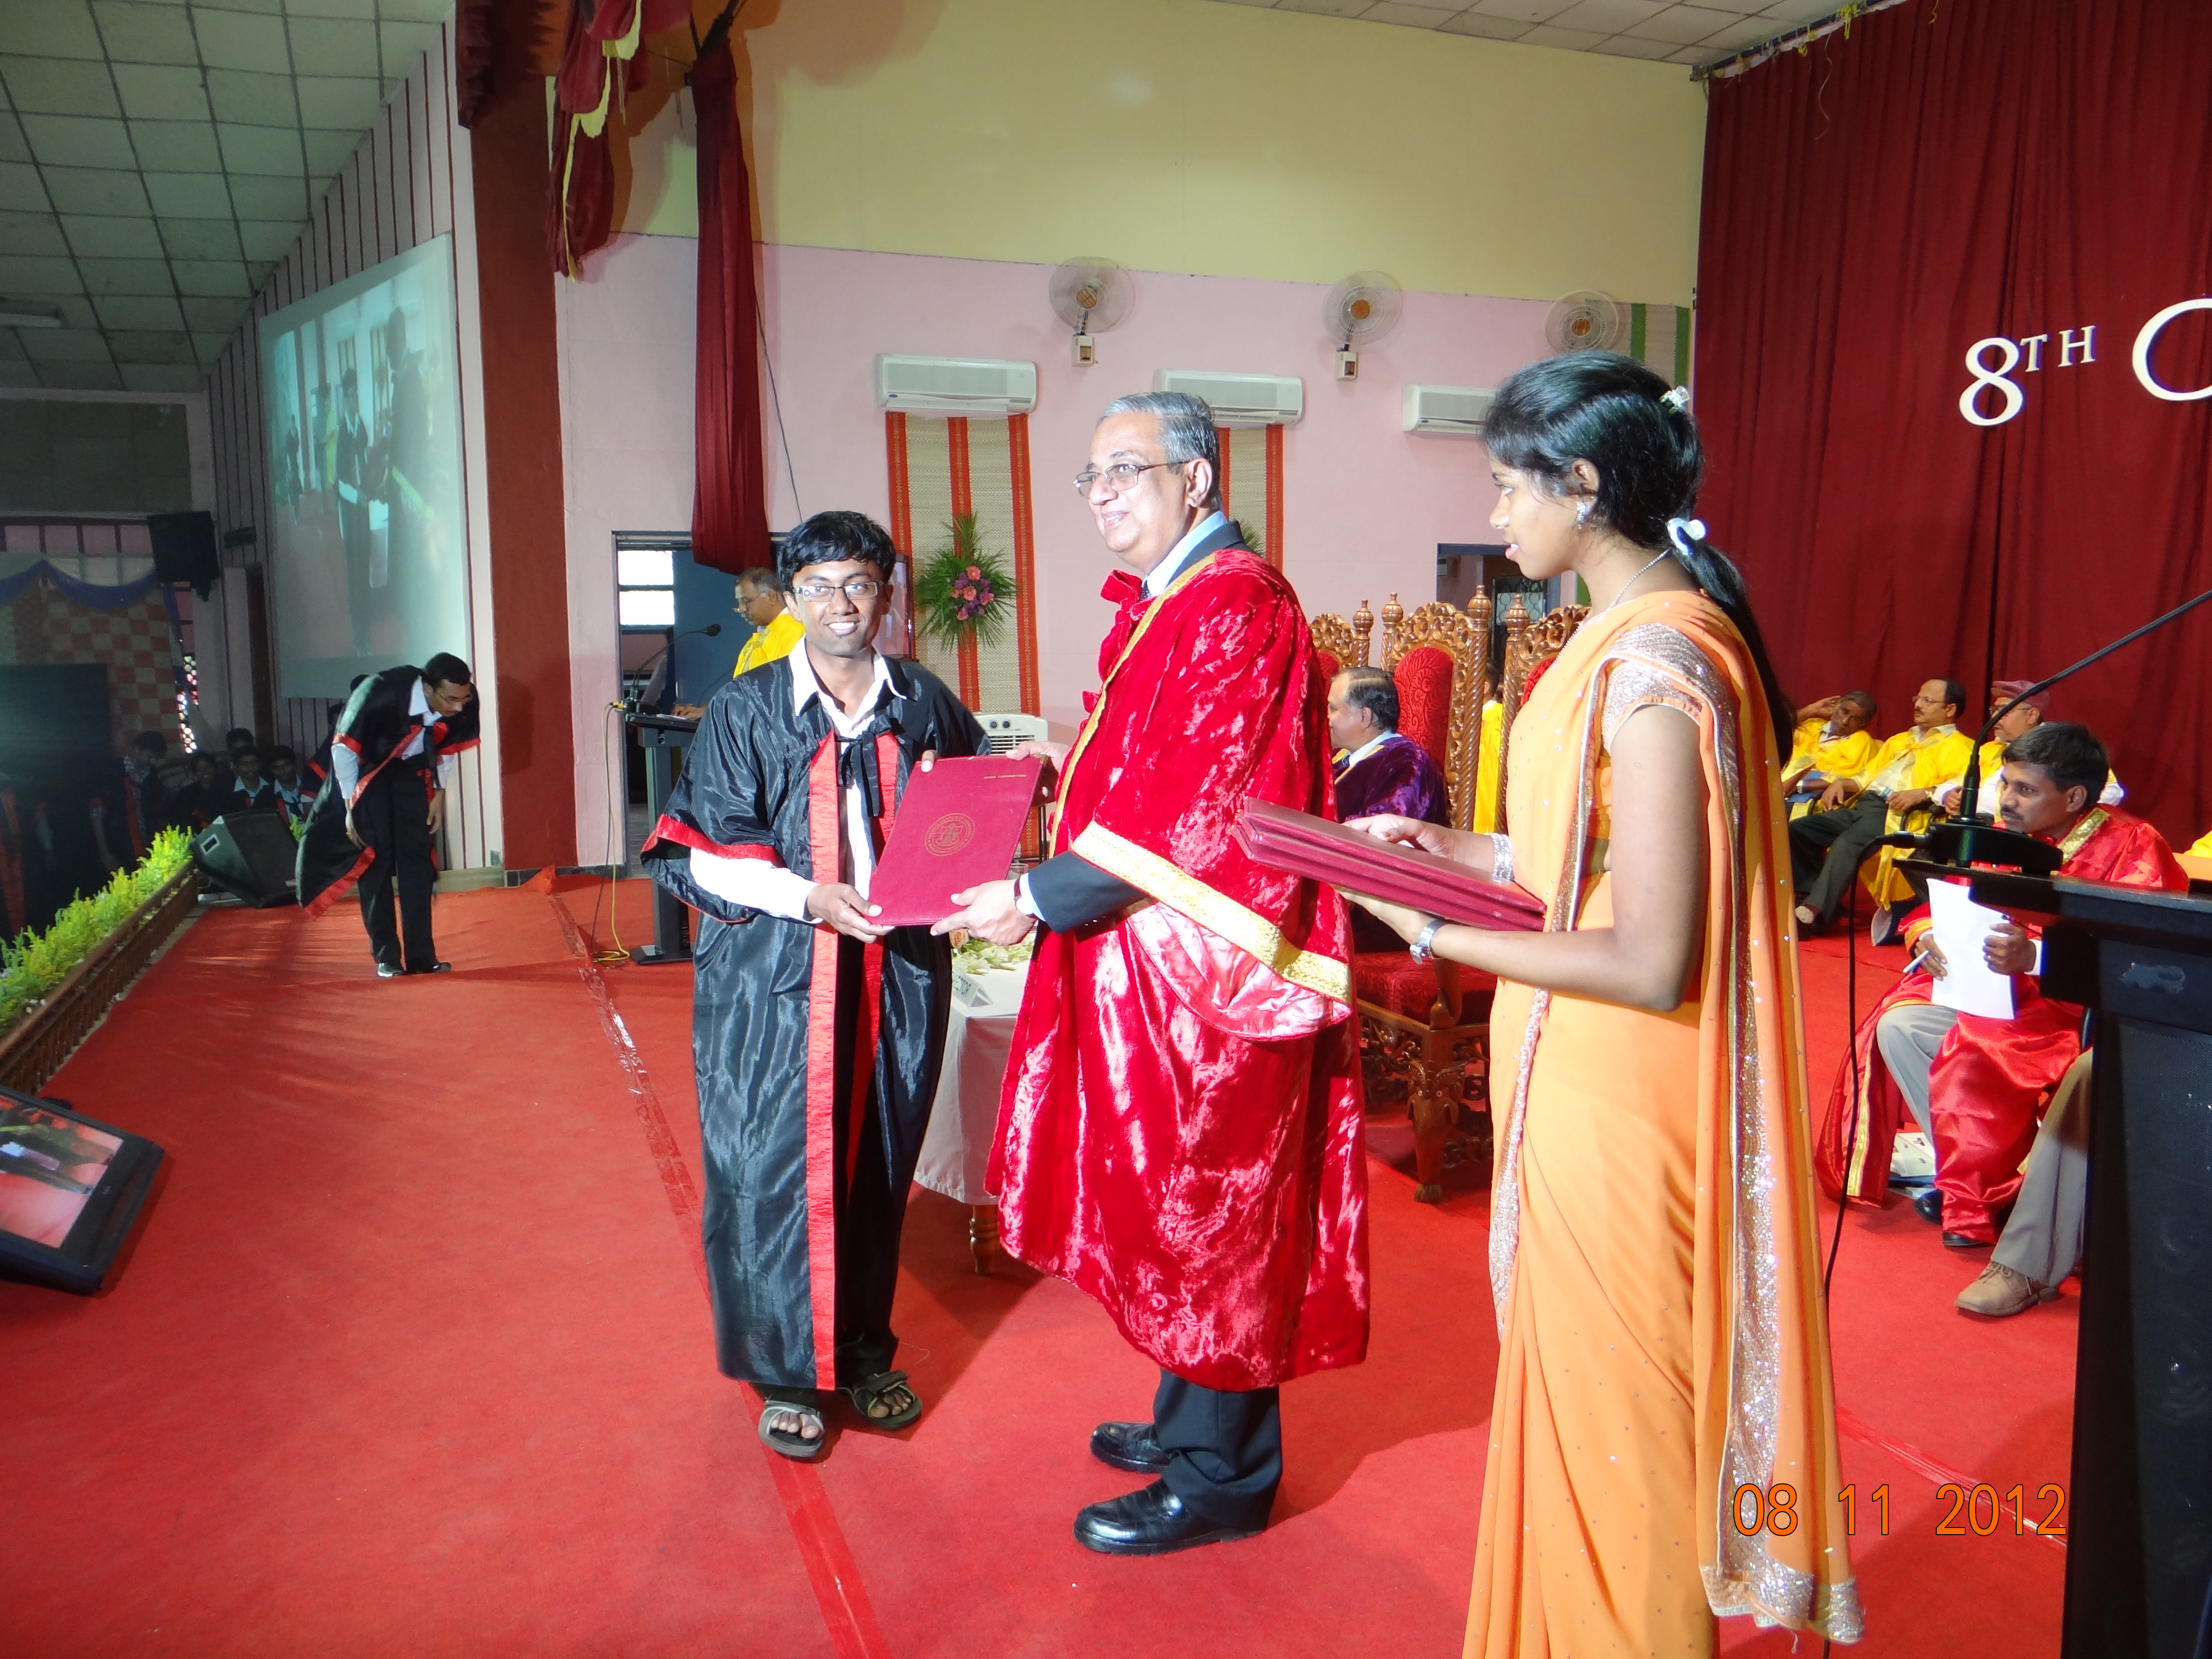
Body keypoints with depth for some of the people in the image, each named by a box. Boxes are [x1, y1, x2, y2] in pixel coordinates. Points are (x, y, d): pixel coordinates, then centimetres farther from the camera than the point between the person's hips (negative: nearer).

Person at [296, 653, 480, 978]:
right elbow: (343, 747, -22)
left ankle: (421, 956, 0)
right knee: (375, 856, -7)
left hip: (411, 769, 3)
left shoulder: (464, 703, -24)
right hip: (368, 768, -3)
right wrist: (352, 807, -17)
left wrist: (439, 796, -1)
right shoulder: (380, 694, -37)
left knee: (418, 856, -2)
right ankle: (386, 958, 0)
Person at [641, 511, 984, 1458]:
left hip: (900, 973, 3)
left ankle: (865, 1352, 27)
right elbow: (701, 853, -5)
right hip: (773, 980, -2)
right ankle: (785, 1371, 17)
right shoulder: (745, 712, 0)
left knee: (879, 1165, 10)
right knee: (775, 1171, -1)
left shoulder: (926, 706, 7)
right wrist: (808, 897, -19)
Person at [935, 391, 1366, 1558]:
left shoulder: (1234, 608, -18)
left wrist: (1042, 897, -21)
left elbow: (1199, 811, -24)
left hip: (1204, 972, -10)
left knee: (1202, 1213, 3)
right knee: (1178, 1208, 19)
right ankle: (1191, 1422, 37)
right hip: (1155, 962, 10)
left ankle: (1218, 1479, 21)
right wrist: (1071, 763, 9)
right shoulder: (1167, 607, 14)